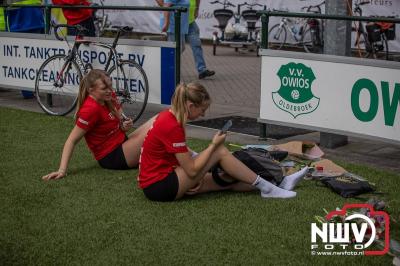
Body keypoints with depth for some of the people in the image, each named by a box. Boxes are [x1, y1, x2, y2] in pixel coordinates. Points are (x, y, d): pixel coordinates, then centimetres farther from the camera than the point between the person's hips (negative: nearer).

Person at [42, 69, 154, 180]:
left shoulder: (109, 97, -3)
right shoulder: (91, 109, -25)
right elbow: (72, 141, -22)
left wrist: (124, 126, -8)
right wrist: (62, 170, -28)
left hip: (122, 144, 8)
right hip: (112, 157, -8)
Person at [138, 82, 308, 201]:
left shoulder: (169, 116, 6)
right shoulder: (172, 127, -24)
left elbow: (183, 157, 13)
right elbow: (192, 170, -20)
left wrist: (196, 178, -1)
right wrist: (213, 145, -11)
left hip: (164, 177, 9)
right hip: (159, 187, -9)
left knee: (228, 180, 3)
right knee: (220, 151, -13)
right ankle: (267, 188, -3)